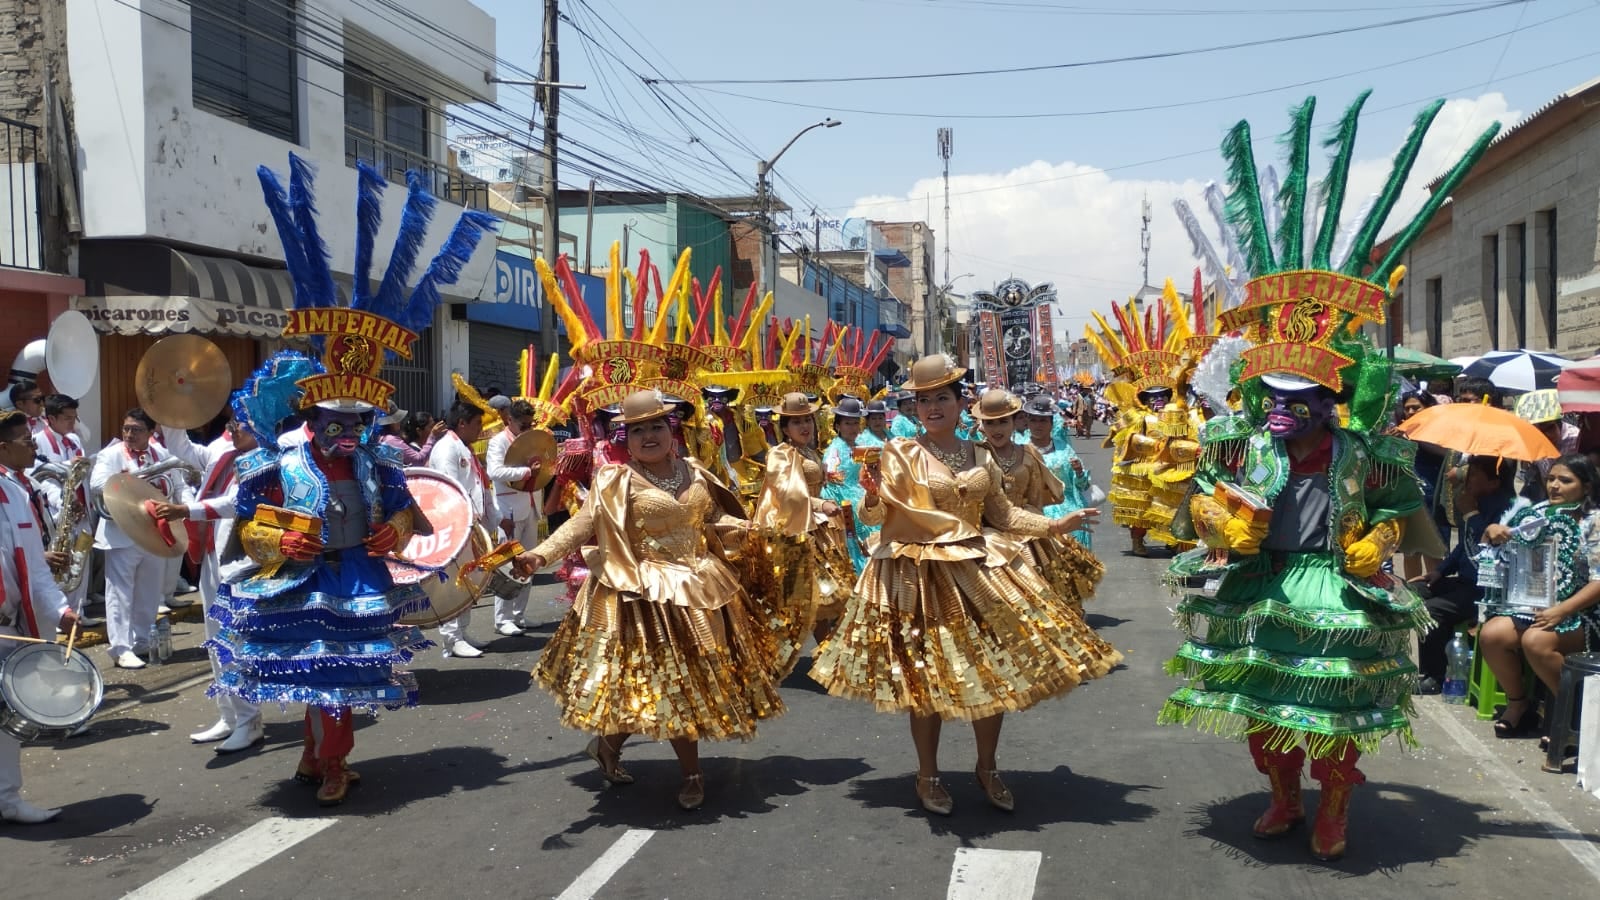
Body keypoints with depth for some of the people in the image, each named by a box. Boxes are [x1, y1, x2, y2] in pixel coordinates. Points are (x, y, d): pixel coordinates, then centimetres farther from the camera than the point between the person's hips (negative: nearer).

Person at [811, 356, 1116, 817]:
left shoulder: (980, 458, 9)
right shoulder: (899, 452, -4)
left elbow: (1003, 515, 16)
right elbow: (876, 514, -8)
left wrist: (1055, 525, 10)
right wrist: (872, 494, -29)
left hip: (980, 570, 4)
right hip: (919, 573, -4)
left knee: (995, 671, 6)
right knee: (926, 676, 2)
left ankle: (988, 769, 26)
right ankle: (928, 777, 19)